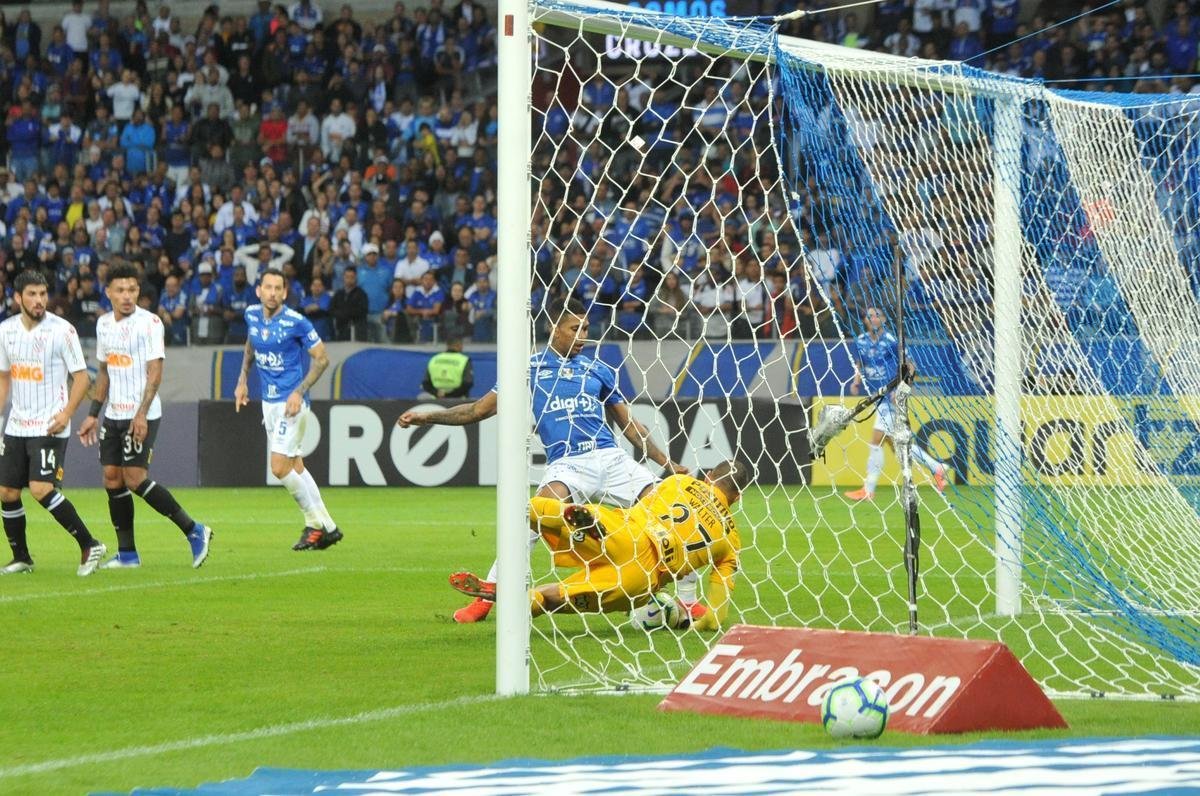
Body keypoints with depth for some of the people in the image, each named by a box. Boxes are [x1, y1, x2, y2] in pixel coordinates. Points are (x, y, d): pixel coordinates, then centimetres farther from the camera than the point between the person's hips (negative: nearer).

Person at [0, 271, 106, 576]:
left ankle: (90, 546, -11)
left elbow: (81, 377, -6)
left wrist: (66, 413, -19)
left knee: (41, 488, -19)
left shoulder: (62, 330, -9)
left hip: (49, 427, -6)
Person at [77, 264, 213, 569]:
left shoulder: (149, 323, -10)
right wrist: (93, 414, 18)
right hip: (114, 415, 7)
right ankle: (127, 553, 10)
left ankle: (194, 531, -7)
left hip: (141, 416, -7)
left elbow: (155, 372, -15)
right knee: (112, 478, 4)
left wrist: (142, 414, -23)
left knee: (135, 478, -14)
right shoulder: (104, 324, 12)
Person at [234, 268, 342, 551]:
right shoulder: (252, 315, 3)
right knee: (295, 466, 9)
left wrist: (299, 392, -18)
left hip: (291, 402, -7)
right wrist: (243, 380, 18)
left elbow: (321, 358, -9)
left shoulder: (296, 322, -16)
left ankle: (316, 523, 1)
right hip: (268, 401, 7)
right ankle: (327, 527, 16)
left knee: (280, 466, -14)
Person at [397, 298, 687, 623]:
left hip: (611, 459, 3)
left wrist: (667, 463, 18)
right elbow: (479, 410, 15)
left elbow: (629, 425, 24)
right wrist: (426, 417, 7)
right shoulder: (531, 368, 11)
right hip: (567, 464, -3)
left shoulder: (599, 371, 18)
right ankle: (486, 596, -24)